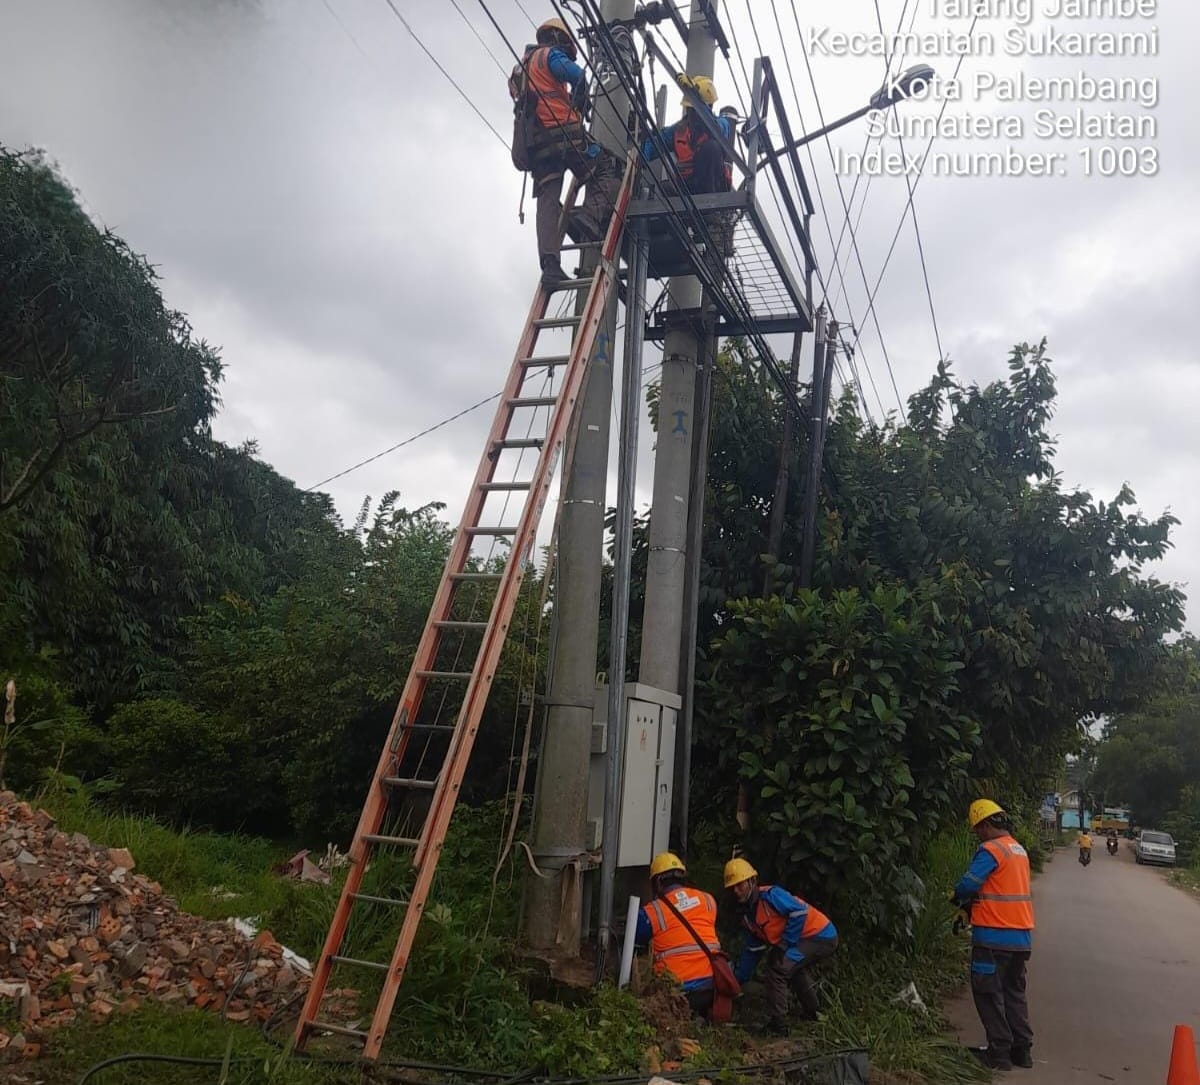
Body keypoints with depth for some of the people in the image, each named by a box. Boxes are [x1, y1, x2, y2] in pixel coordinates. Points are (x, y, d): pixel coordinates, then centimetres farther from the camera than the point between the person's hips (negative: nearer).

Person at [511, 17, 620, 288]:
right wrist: (579, 105, 7)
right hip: (564, 132, -6)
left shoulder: (523, 67, 32)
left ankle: (550, 265, -20)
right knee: (608, 172, 3)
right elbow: (578, 76, -10)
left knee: (548, 202, -4)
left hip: (536, 143, 7)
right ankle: (591, 215, -25)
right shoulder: (551, 55, 7)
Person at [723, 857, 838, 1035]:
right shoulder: (748, 914, 10)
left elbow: (800, 912, -26)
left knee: (778, 968, -19)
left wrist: (784, 944, -21)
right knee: (793, 968, 33)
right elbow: (752, 951, 18)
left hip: (821, 936, -10)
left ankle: (777, 1024, -9)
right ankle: (813, 1012, 53)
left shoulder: (770, 895, -18)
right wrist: (736, 980, 17)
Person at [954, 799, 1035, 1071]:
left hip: (994, 936, -8)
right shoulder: (1019, 850, 13)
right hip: (1021, 936, 8)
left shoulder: (991, 850, -16)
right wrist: (975, 905, 11)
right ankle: (1022, 1049, 20)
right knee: (1015, 993, 18)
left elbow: (968, 885, -21)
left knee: (989, 994, 3)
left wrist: (959, 897, 0)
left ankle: (1000, 1052, 5)